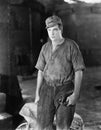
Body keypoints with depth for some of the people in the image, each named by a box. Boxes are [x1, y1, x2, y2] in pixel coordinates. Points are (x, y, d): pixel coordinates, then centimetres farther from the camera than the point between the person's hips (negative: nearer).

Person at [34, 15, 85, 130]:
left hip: (66, 90, -4)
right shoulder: (45, 47, 5)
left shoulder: (71, 46, -9)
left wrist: (75, 94, -16)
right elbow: (41, 71, 10)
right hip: (47, 88, 4)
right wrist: (37, 94, 7)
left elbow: (79, 71, -9)